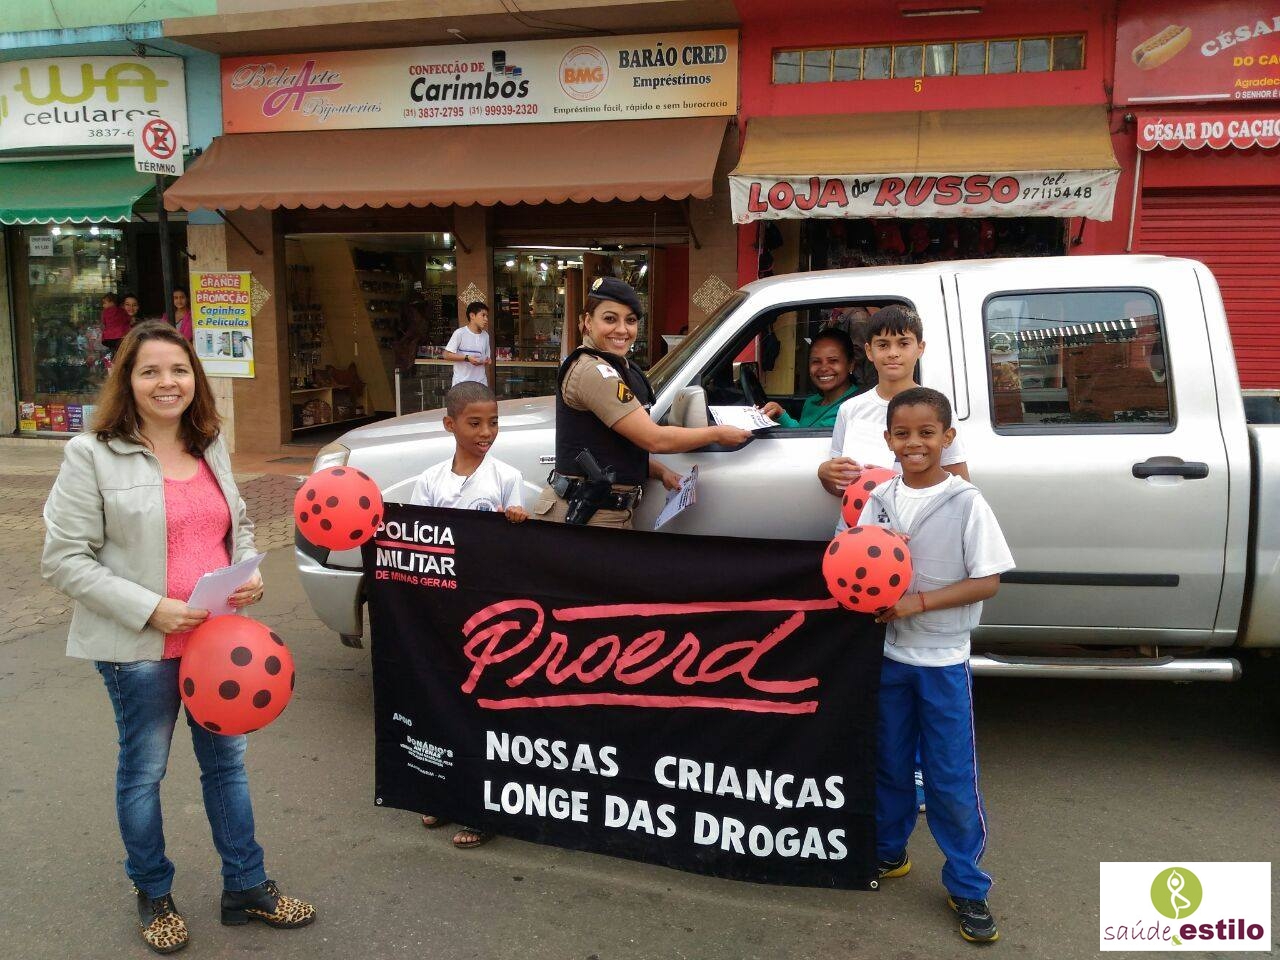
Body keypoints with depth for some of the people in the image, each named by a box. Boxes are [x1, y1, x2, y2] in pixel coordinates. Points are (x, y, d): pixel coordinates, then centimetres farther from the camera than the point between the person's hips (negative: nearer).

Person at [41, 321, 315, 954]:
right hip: (141, 648, -5)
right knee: (143, 771, 11)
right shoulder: (92, 455, -10)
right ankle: (153, 896, 32)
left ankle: (246, 887, 30)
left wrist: (249, 573, -2)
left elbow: (240, 525, 19)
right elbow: (63, 559, -12)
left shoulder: (211, 449, 7)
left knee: (226, 760, 15)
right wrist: (150, 608, -20)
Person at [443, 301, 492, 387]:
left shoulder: (485, 336, 10)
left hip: (480, 383, 5)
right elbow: (447, 355, -9)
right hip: (461, 383, -5)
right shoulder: (460, 333, -7)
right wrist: (467, 358, -17)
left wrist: (487, 361, -6)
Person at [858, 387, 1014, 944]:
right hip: (888, 652, 4)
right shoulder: (880, 499, 1)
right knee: (890, 763, 17)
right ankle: (888, 853, 36)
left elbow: (987, 581, -12)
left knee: (952, 779, 3)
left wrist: (918, 602, -21)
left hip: (942, 659, -3)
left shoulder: (965, 503, -11)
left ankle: (966, 887, 18)